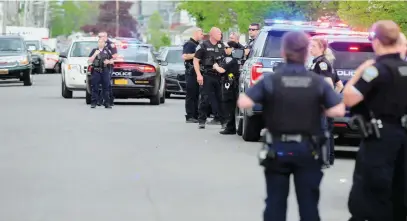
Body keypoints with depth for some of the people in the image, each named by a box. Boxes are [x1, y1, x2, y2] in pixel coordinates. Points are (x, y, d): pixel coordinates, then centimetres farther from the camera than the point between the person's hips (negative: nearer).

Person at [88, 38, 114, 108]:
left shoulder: (106, 51, 14)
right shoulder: (94, 51, 8)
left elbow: (112, 61, 17)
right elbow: (89, 61, 0)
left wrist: (108, 61, -4)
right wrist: (95, 54, -11)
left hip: (105, 71, 2)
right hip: (96, 71, -2)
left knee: (106, 87, 2)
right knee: (95, 87, -2)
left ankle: (107, 103, 5)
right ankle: (93, 103, 1)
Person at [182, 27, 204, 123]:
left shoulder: (198, 45, 20)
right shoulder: (189, 44, -8)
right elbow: (184, 56, -21)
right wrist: (196, 54, -19)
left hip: (198, 72, 9)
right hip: (191, 73, -9)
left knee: (197, 95, 10)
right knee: (191, 95, -8)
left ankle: (196, 115, 13)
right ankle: (190, 116, -8)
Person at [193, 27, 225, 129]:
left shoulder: (221, 46, 13)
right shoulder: (203, 46, -3)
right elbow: (195, 60, -5)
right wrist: (199, 75, -13)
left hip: (219, 75, 5)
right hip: (207, 76, -5)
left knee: (219, 97, 7)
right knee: (205, 98, -6)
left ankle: (218, 118, 17)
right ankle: (201, 120, -1)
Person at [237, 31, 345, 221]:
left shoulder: (270, 80, -9)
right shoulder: (318, 82, -5)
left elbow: (243, 103, -14)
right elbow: (338, 111, -9)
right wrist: (318, 111, 7)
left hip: (278, 149, -1)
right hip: (308, 149, 1)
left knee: (275, 202, 9)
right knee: (308, 203, 8)